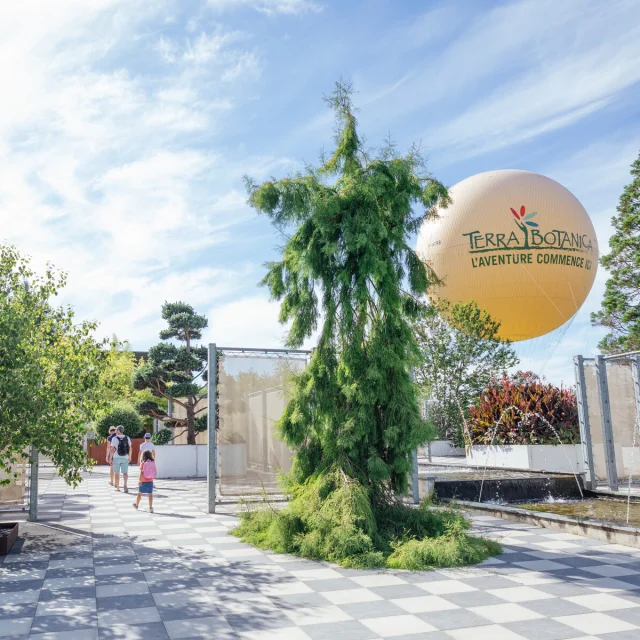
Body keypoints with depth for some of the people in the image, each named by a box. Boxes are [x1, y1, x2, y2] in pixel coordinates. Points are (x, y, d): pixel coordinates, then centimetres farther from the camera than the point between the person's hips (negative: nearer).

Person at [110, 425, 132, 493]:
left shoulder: (115, 439, -6)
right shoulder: (127, 438, 5)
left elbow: (112, 449, -10)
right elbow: (130, 448, 6)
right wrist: (129, 457, 15)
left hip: (117, 458, -2)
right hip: (125, 458, 2)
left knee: (117, 473, 9)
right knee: (125, 472, -1)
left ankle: (117, 487, 17)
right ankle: (125, 484, -23)